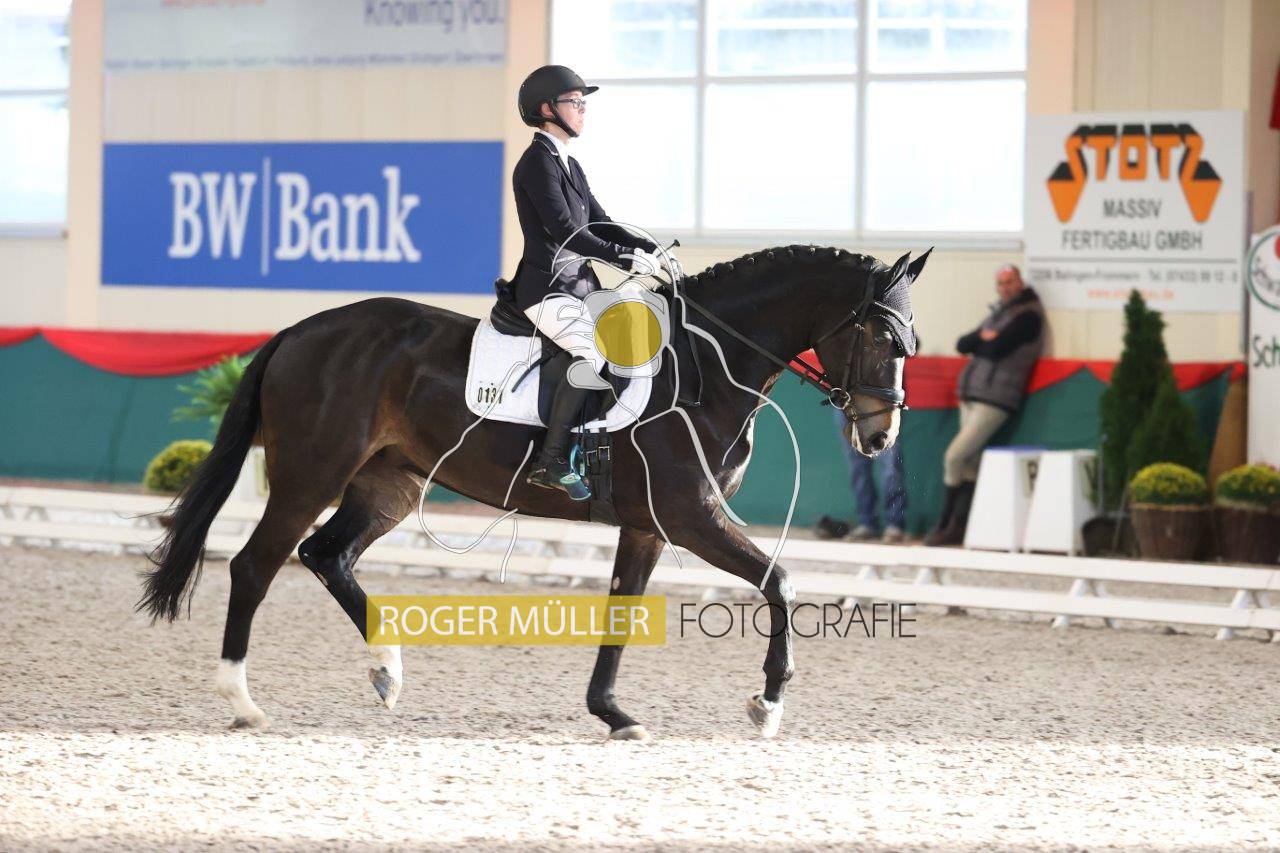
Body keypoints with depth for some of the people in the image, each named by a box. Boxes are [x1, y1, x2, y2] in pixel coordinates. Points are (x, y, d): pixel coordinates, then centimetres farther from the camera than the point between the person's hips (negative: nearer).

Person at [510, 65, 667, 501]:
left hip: (581, 284, 10)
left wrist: (648, 250, 3)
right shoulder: (538, 162, -12)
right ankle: (551, 460, -29)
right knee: (592, 350, -30)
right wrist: (625, 258, -19)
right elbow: (564, 231, -19)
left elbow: (599, 222, 19)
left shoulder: (569, 165, 18)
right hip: (547, 288, -10)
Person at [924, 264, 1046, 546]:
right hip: (971, 395, 8)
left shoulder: (1027, 315, -7)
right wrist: (984, 338, -5)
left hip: (995, 400, -8)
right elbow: (961, 345, 13)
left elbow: (996, 350, -18)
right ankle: (959, 527, 6)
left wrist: (976, 342, 0)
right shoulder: (998, 313, 20)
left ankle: (946, 523, -5)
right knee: (970, 461, 6)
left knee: (954, 457, -12)